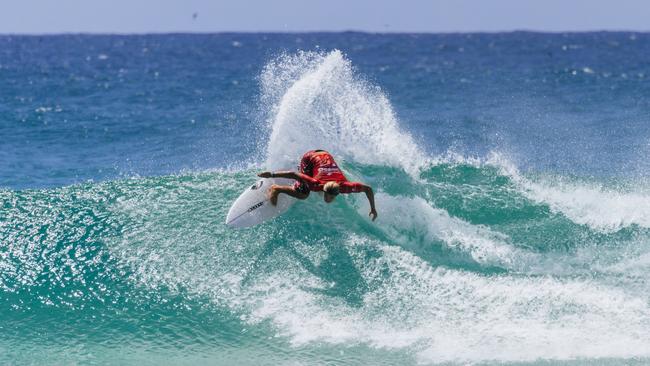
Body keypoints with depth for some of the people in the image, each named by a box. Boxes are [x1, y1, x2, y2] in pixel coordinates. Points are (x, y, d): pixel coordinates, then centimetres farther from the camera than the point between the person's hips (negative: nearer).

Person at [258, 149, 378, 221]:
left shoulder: (344, 186, -36)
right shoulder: (317, 184, -40)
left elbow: (369, 189, -29)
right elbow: (293, 174, -38)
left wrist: (373, 209, -22)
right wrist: (271, 174, -34)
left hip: (326, 156, 4)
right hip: (310, 158, -4)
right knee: (302, 194, -18)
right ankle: (276, 189, 4)